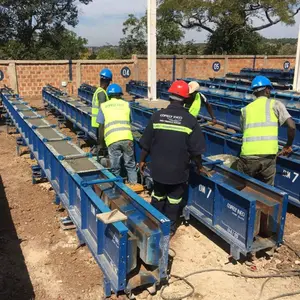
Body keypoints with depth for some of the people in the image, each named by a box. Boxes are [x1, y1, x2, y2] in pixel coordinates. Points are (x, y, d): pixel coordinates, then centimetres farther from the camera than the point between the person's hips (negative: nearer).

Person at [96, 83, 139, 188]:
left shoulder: (103, 106, 14)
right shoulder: (126, 104, 17)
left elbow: (101, 127, 9)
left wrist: (101, 144, 18)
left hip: (112, 140, -1)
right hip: (126, 138, 1)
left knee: (115, 168, 10)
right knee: (130, 165, 13)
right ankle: (133, 185, 13)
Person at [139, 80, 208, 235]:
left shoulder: (157, 116, -8)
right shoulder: (190, 120, -13)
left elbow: (146, 143, -4)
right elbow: (195, 149, -10)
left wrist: (142, 160, 11)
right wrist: (199, 166, 7)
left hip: (158, 167, 2)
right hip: (178, 169, -2)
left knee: (158, 196, 23)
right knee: (173, 200, 17)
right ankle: (169, 228, 29)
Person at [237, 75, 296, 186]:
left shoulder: (245, 109, 17)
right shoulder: (275, 104, 8)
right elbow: (292, 126, -1)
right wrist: (288, 146, 13)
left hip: (248, 156, 2)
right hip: (268, 156, -1)